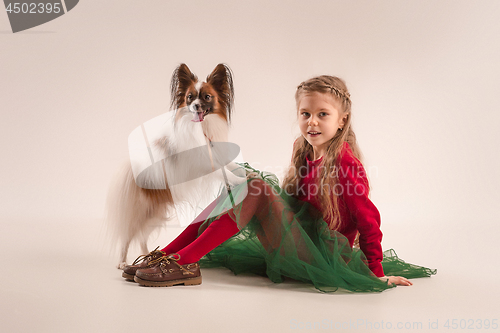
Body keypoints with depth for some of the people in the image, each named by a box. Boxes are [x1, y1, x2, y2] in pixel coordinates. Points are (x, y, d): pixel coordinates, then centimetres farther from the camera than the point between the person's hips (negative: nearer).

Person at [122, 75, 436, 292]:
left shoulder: (345, 163, -16)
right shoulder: (305, 151, 6)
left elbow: (368, 217, -11)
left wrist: (377, 274, -7)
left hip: (322, 255, -8)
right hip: (301, 237, 8)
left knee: (256, 188, -25)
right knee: (238, 185, -2)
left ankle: (185, 261, -27)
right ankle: (169, 252, -9)